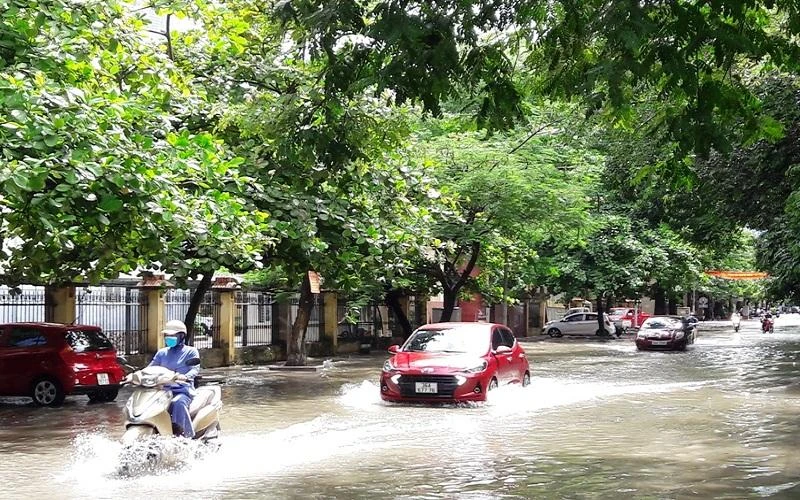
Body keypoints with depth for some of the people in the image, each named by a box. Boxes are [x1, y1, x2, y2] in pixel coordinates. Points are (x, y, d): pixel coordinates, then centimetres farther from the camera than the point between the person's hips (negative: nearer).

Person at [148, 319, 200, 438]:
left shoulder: (190, 351, 7)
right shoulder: (162, 353, 23)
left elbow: (195, 368, -8)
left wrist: (185, 377, -31)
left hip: (183, 389, -5)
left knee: (178, 403, -38)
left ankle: (186, 434, -40)